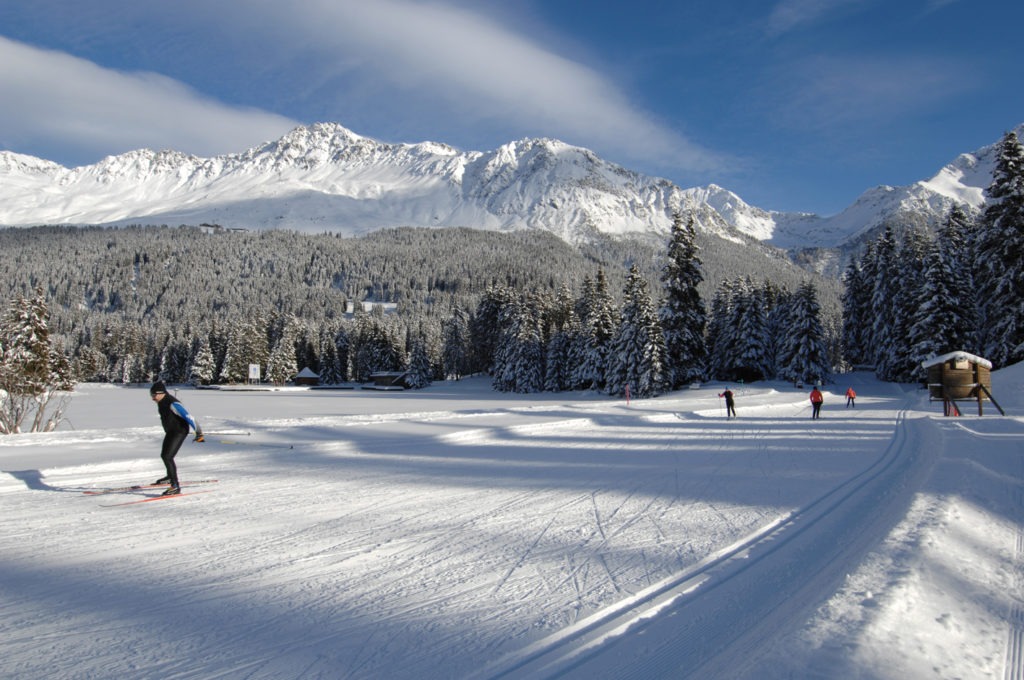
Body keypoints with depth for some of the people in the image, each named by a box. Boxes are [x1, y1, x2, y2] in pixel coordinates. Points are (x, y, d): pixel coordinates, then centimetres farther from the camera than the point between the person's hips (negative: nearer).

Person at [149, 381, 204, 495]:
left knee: (168, 457, -18)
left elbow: (188, 416, -29)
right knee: (164, 455, 26)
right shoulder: (161, 402, 2)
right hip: (170, 432, 10)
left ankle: (175, 486, -16)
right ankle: (170, 477, 51)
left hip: (179, 432, -10)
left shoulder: (172, 404, -27)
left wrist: (198, 431, -30)